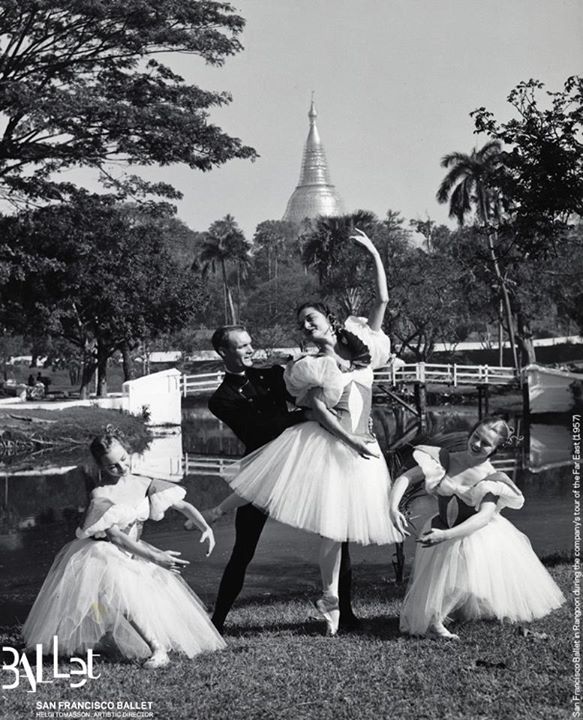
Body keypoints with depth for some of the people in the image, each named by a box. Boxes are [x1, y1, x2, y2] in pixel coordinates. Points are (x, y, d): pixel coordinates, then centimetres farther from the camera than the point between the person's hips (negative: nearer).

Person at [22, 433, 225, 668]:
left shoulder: (143, 485, -4)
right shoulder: (100, 495, -19)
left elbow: (182, 505, 0)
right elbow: (117, 537, -24)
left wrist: (205, 527, -18)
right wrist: (154, 557, -32)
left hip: (133, 553, 7)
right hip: (102, 556, -7)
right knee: (119, 591, -34)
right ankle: (157, 648, -36)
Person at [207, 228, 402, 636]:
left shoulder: (362, 346, 9)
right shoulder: (310, 368, 2)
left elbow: (383, 300, 6)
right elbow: (318, 408, -8)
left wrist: (374, 252, 2)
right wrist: (350, 439, -18)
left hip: (359, 449, 2)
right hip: (320, 443, -2)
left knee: (335, 528, 8)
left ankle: (331, 599, 17)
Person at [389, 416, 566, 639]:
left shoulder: (492, 478, -11)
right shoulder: (446, 460, -6)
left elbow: (485, 516, -27)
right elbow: (406, 478, -9)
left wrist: (446, 535, -41)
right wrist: (394, 508, -29)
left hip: (477, 535, 0)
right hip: (442, 532, 0)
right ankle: (433, 620, -4)